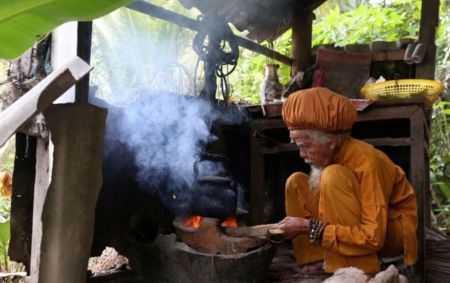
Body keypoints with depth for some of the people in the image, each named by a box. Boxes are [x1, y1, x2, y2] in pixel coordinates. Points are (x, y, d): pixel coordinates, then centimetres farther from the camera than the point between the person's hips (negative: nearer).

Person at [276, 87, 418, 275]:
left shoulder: (365, 161, -29)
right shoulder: (328, 155, -8)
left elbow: (373, 237, -34)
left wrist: (310, 228, -33)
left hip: (392, 231, -7)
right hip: (363, 230, 7)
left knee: (333, 176, -30)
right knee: (296, 183, -5)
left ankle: (357, 271, -25)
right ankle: (317, 261, -8)